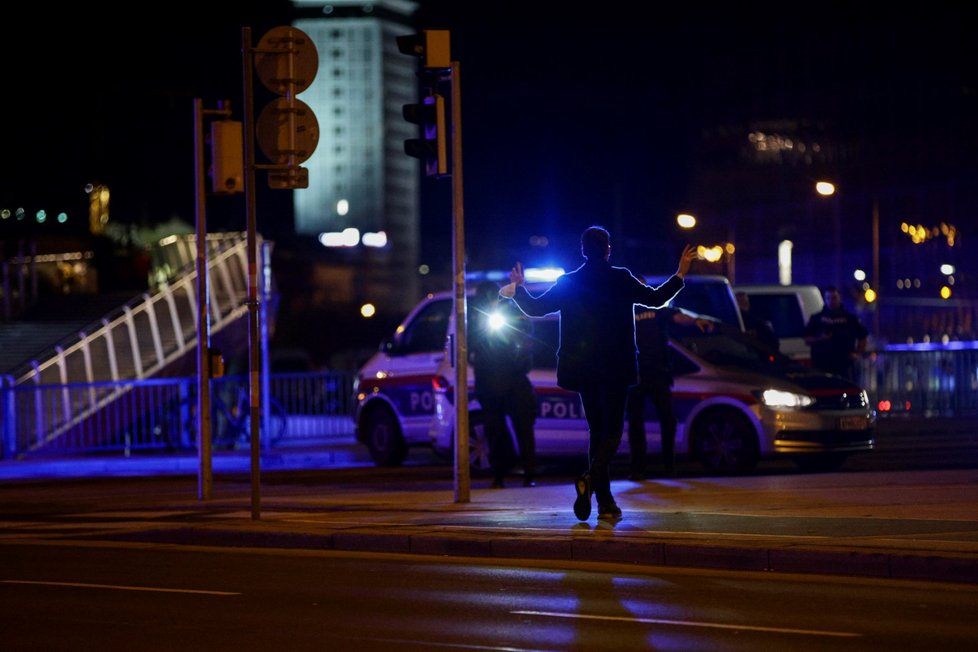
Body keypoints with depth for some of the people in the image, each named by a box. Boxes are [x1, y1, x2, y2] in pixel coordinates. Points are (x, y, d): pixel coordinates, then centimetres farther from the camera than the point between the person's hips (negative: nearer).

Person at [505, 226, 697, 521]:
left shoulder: (568, 282, 2)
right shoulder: (621, 279, -6)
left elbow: (535, 307, 7)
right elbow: (655, 298, -1)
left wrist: (518, 289, 27)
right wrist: (680, 274, 12)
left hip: (582, 370, 4)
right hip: (614, 369, -4)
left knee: (597, 431, 13)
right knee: (613, 431, 0)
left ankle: (605, 502, 10)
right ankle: (591, 477, -27)